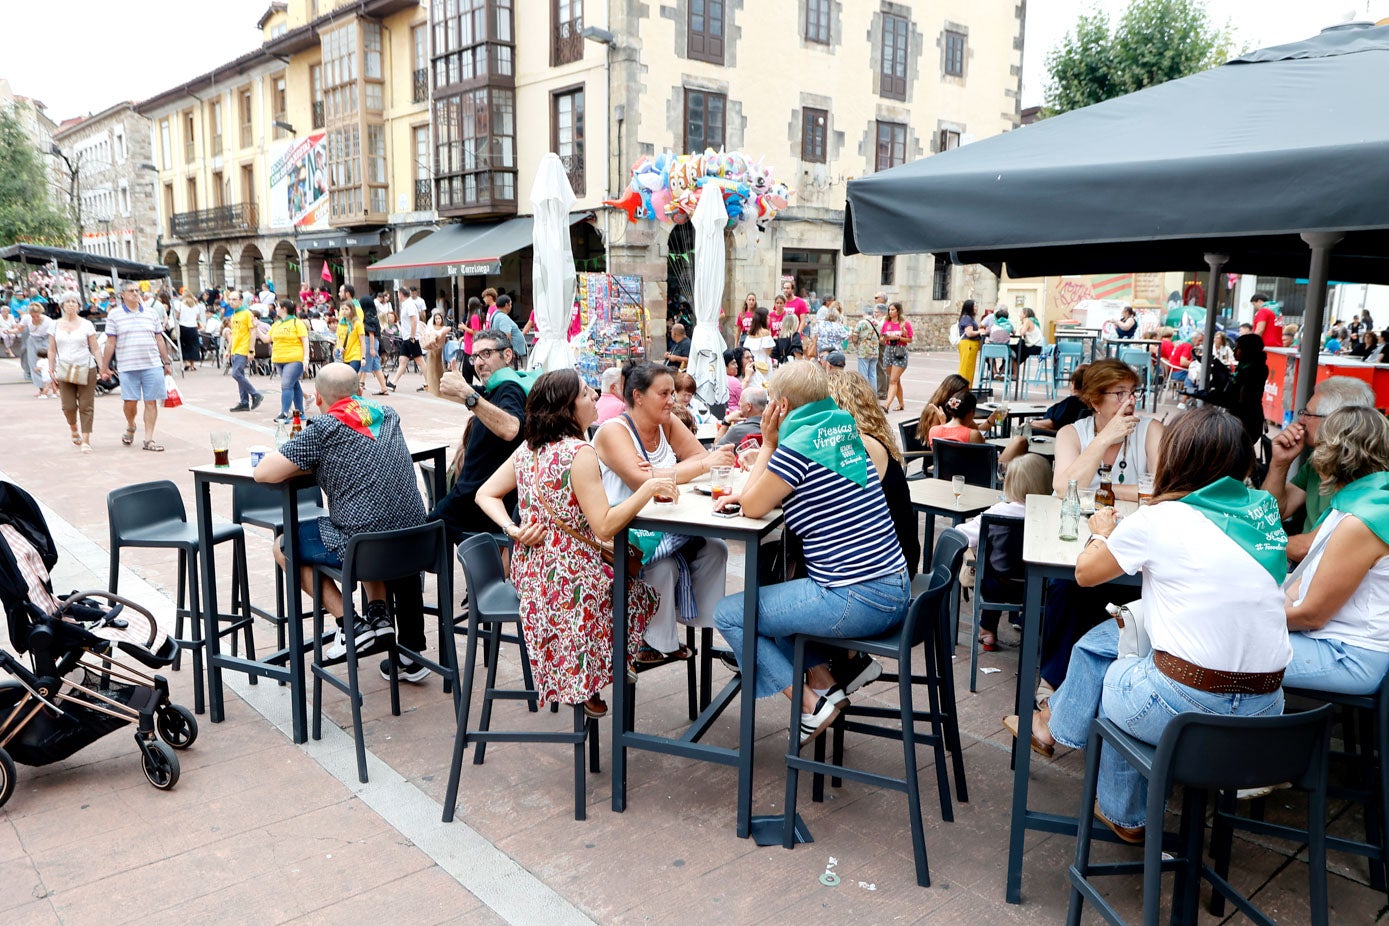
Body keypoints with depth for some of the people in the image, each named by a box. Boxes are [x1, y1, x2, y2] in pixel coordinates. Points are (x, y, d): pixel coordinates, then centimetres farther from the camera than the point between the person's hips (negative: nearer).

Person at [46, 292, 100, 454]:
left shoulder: (86, 325, 4)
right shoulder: (55, 325, 9)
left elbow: (95, 349, 3)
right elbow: (52, 351, 11)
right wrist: (51, 370, 4)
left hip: (86, 369, -1)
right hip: (64, 371, 2)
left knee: (86, 406, -5)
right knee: (69, 406, -3)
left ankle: (86, 440, -1)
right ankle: (73, 428, 28)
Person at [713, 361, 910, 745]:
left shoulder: (798, 446, -16)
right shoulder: (845, 435, 11)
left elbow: (753, 508, -4)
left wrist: (768, 443, 1)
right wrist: (744, 494, 11)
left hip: (857, 602, -9)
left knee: (728, 614, 4)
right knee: (767, 594, 28)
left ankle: (811, 705, 6)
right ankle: (826, 681, 19)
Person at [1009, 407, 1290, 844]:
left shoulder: (1158, 520, -9)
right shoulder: (1263, 511, 6)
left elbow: (1086, 572, 5)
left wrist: (1102, 533, 26)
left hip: (1187, 707, -6)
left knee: (1113, 675, 28)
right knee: (1101, 638, 23)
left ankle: (1125, 816, 46)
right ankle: (1055, 722, 47)